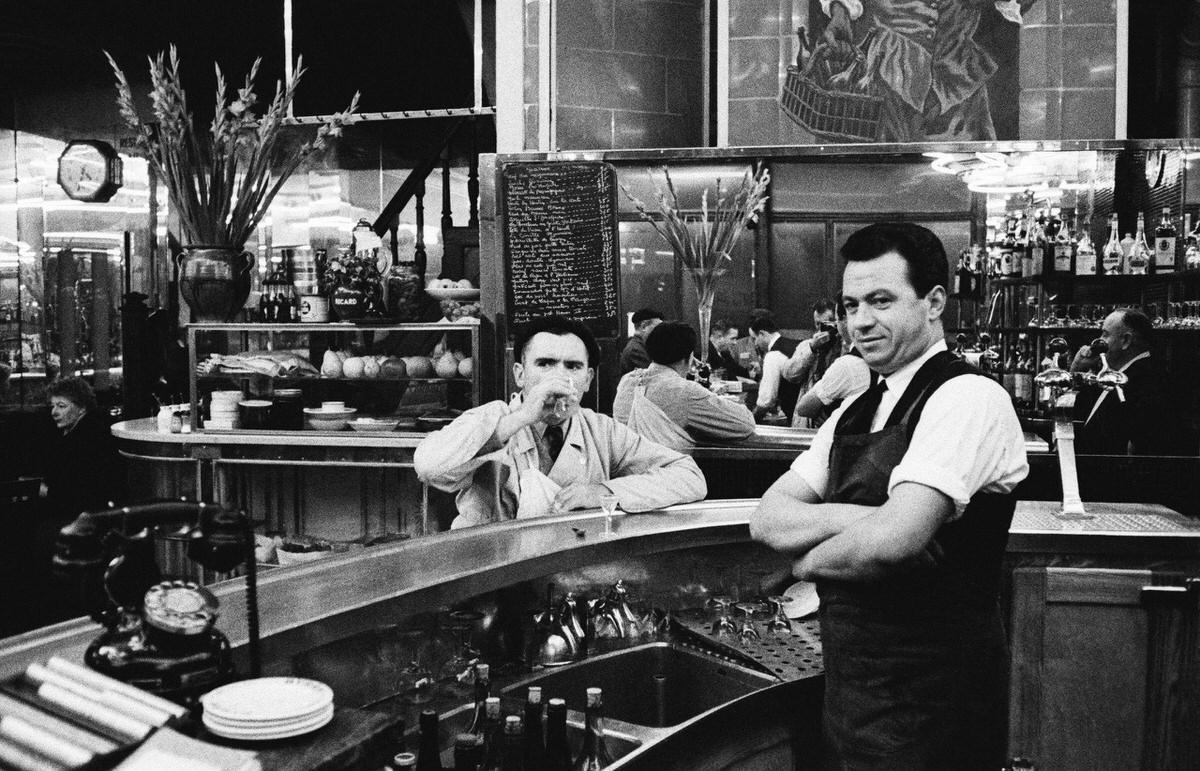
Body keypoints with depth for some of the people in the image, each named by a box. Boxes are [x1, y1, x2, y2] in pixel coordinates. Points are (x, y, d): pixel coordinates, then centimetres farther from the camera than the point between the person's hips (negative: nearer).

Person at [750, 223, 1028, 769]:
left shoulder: (969, 398, -17)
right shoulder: (855, 412, 9)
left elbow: (893, 540, -28)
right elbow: (767, 521, 0)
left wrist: (809, 559, -9)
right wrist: (857, 519, -17)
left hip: (927, 701, -7)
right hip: (849, 687, 7)